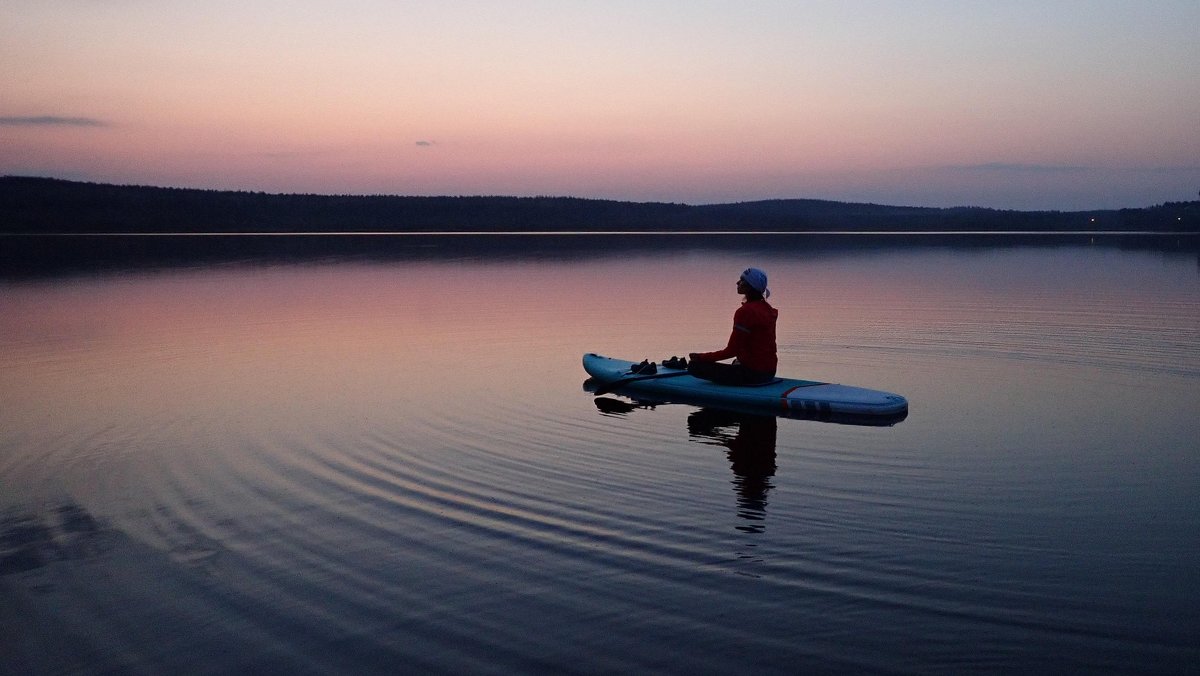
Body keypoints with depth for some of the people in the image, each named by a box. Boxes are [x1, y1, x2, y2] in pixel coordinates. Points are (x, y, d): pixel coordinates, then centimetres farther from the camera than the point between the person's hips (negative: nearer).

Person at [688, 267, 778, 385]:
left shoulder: (745, 311, -18)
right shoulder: (768, 309, 9)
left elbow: (732, 350, -17)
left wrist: (701, 357, -9)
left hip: (752, 373, -10)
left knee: (694, 366, -12)